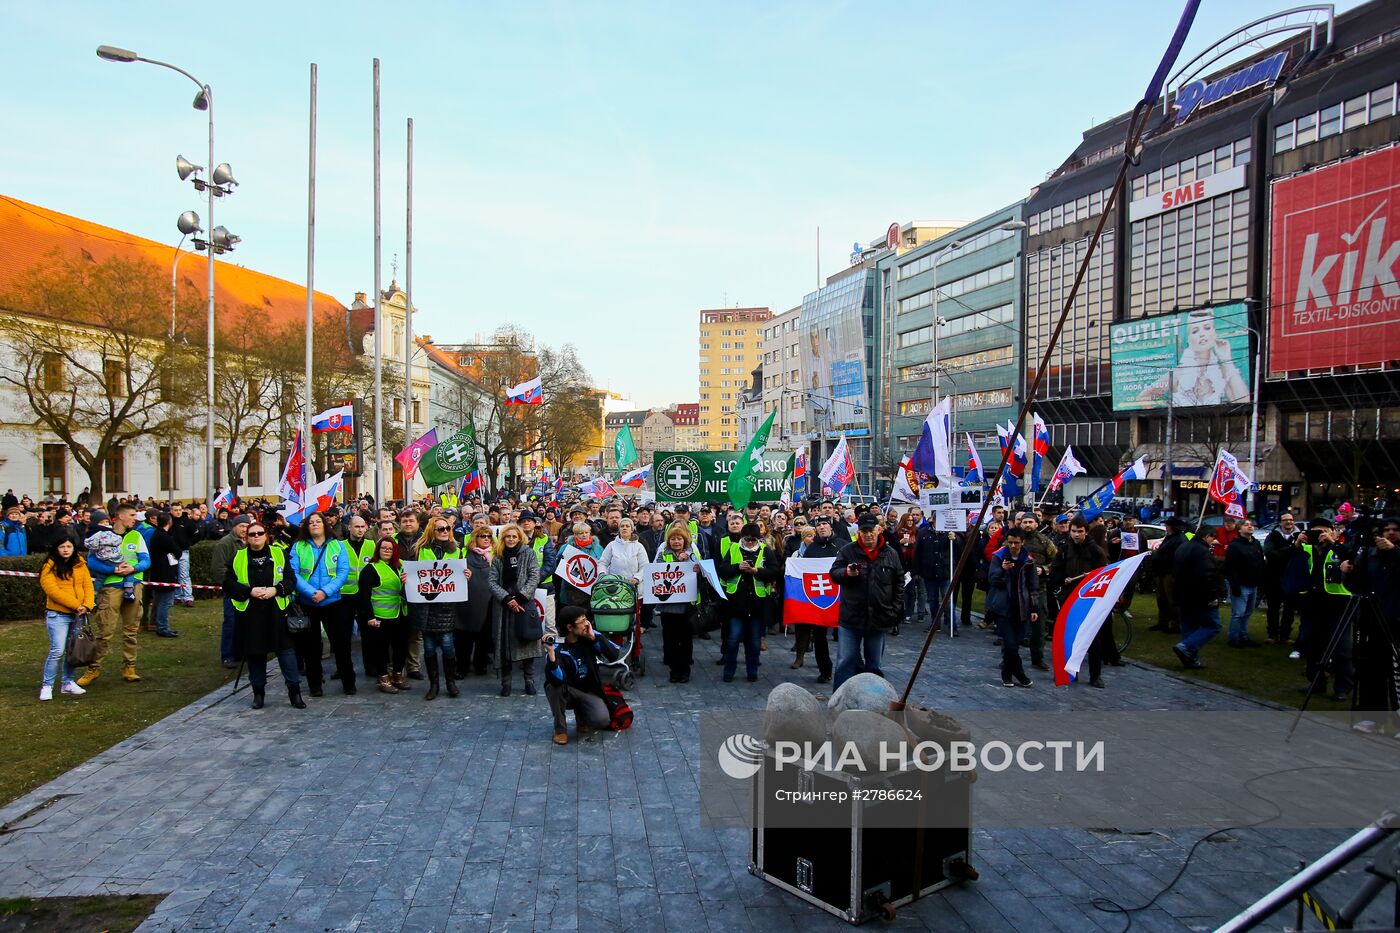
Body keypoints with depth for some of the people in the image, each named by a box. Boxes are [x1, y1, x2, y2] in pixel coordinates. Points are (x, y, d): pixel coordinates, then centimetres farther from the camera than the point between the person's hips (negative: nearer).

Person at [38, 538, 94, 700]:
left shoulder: (80, 565, 10)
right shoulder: (49, 567, -5)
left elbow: (88, 586, 6)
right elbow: (52, 590, -14)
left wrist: (86, 605, -10)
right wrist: (75, 605, -16)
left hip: (78, 615, 5)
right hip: (58, 615, -5)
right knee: (57, 651, -11)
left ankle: (68, 682, 22)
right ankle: (46, 685, 2)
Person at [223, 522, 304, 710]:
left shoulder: (279, 554, 5)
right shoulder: (238, 558, 6)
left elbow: (291, 580, 3)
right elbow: (228, 584, 1)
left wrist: (276, 589, -15)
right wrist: (250, 591, -13)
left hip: (277, 611, -1)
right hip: (249, 613, 1)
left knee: (286, 649, -2)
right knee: (255, 653, 8)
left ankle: (294, 691, 6)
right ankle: (258, 692, 21)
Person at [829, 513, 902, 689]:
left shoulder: (890, 554, 4)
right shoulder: (847, 551, -1)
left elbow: (899, 583, 11)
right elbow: (833, 574, -2)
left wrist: (896, 609, 4)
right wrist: (846, 572, -23)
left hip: (879, 619, 2)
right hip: (851, 617, -2)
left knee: (875, 664, 13)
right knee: (846, 661, 0)